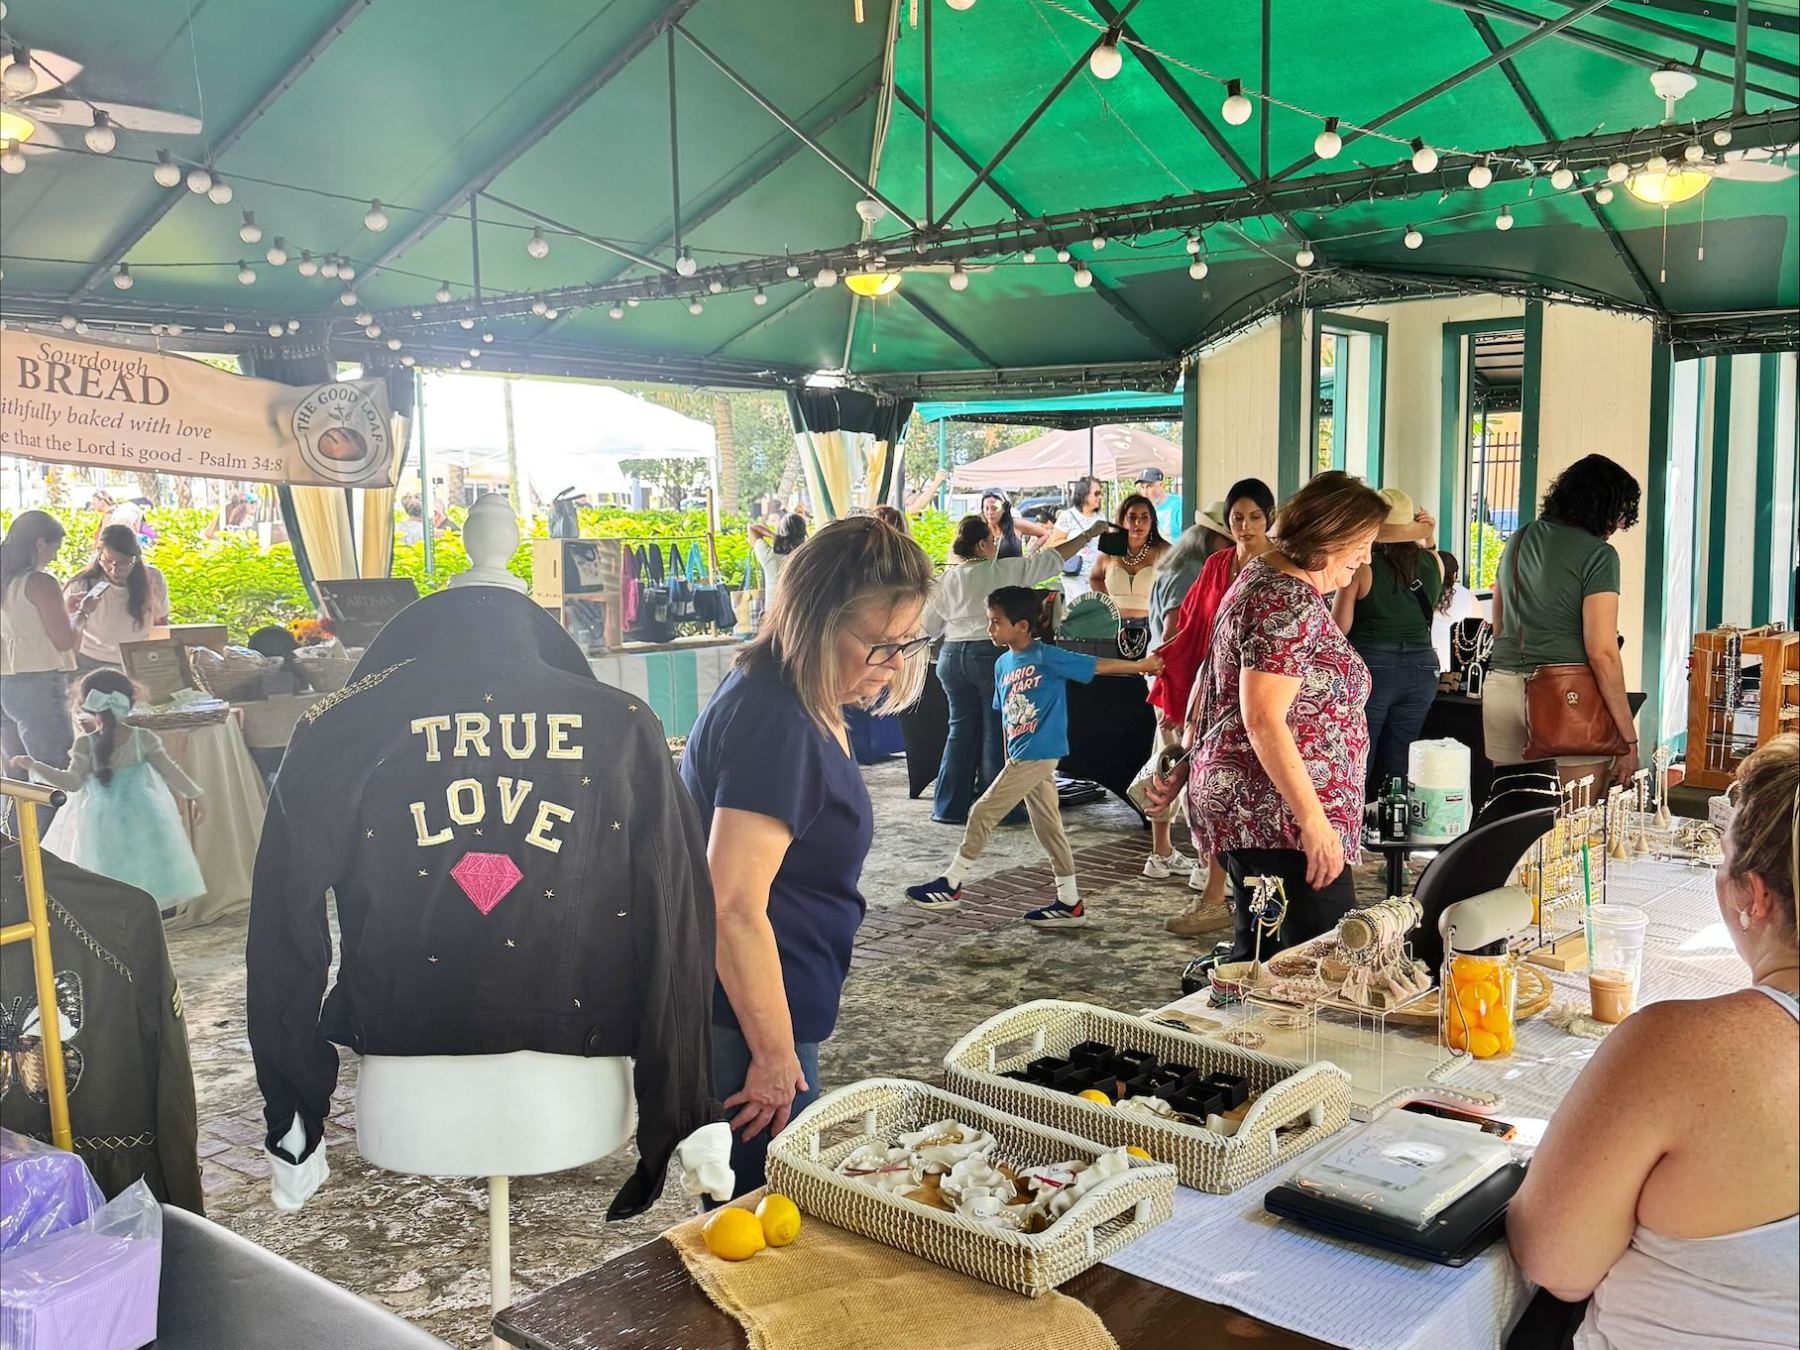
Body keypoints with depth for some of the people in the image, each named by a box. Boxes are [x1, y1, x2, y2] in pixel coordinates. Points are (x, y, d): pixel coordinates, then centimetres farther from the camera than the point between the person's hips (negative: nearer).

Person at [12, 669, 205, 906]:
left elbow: (72, 782, -12)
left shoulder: (85, 744, -9)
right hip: (143, 819, 1)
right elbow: (170, 771, -1)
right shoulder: (143, 738, -5)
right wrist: (193, 794, 11)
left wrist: (33, 766, -6)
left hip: (103, 823, -1)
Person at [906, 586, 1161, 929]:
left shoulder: (1046, 657, -12)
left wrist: (1140, 666, -14)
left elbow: (1096, 665, -11)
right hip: (1021, 756, 8)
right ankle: (1069, 903, 17)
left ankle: (950, 885, 7)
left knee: (983, 813, -4)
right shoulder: (1003, 664, 11)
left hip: (1036, 755, -8)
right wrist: (1009, 756, 16)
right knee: (1047, 826, 11)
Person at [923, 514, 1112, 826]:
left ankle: (949, 806, 13)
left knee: (961, 729, 11)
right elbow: (1052, 558, -2)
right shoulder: (1004, 571, -5)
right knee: (996, 731, 4)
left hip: (952, 656, 5)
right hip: (991, 654, -4)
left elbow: (929, 627, 8)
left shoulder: (946, 580, 5)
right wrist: (1088, 534, 6)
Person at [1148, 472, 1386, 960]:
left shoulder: (1261, 575, 14)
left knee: (1257, 955, 15)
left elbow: (1212, 683, 21)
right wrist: (1314, 822, -22)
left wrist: (1189, 764, 26)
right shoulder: (1291, 603, -17)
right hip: (1278, 813, -11)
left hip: (1243, 805, 11)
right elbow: (1263, 720, -23)